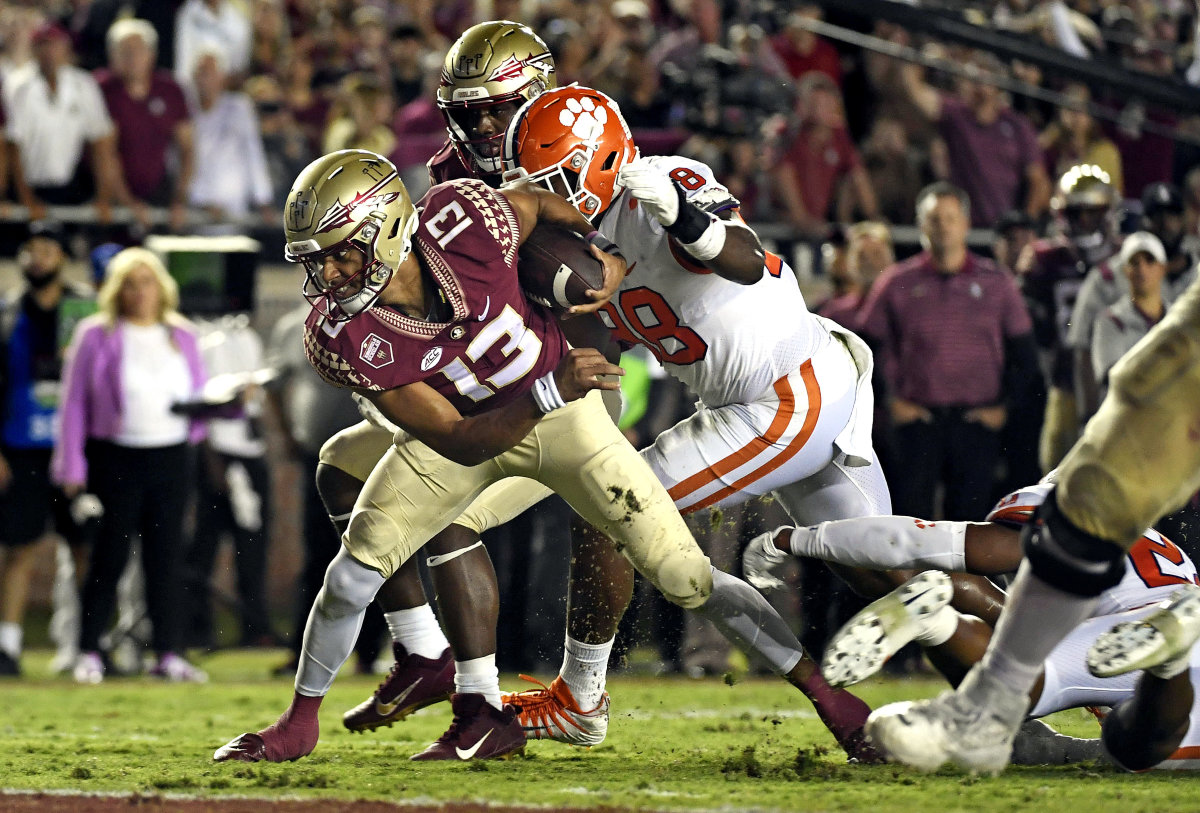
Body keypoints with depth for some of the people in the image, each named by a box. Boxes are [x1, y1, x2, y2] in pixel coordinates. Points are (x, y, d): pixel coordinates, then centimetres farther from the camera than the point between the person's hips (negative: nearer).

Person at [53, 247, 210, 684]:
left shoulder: (181, 336, 12)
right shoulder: (96, 336, 0)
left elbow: (199, 397, 18)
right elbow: (74, 402, -1)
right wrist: (72, 467, -6)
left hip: (171, 457, 3)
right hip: (116, 458, -3)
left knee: (166, 556, 4)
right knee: (109, 557, -1)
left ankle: (168, 654, 8)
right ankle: (88, 652, 6)